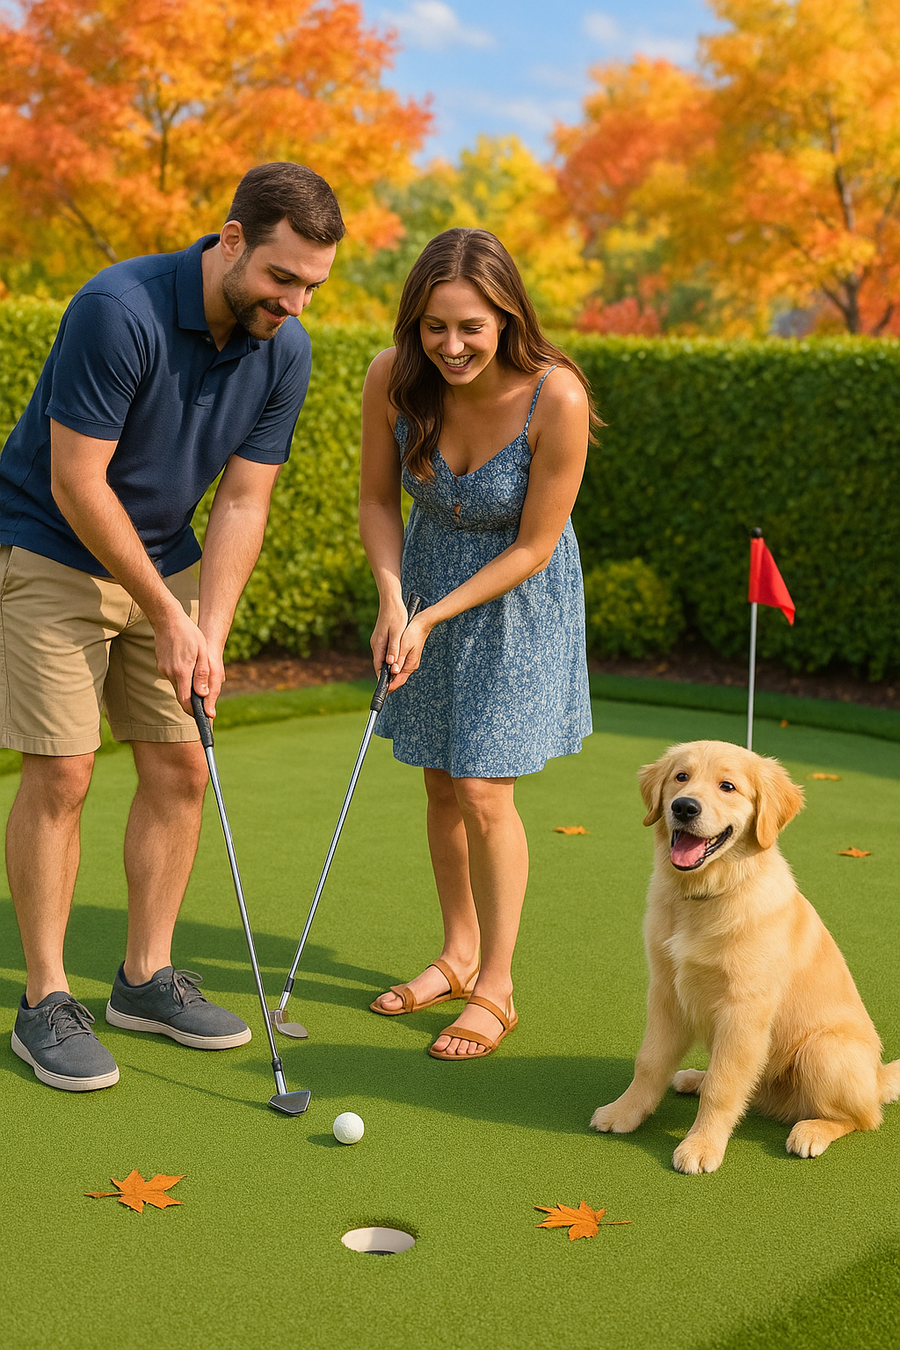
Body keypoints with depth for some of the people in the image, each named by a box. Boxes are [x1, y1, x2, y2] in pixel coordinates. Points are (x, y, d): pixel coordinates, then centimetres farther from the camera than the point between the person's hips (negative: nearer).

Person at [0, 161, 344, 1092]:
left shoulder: (284, 352, -8)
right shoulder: (118, 312, -28)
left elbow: (243, 501, -5)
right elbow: (77, 483, -24)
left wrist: (209, 632, -15)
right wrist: (166, 614, -19)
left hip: (162, 557, 6)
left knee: (180, 768, 4)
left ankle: (145, 978, 18)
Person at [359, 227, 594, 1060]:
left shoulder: (556, 398, -29)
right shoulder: (394, 378, -19)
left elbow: (533, 548, -21)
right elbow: (377, 499, -4)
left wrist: (433, 618, -21)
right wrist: (393, 600, -18)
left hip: (519, 602, -4)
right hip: (427, 582, 4)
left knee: (483, 794, -7)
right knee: (443, 786, 13)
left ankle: (496, 989, 10)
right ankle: (458, 954, 33)